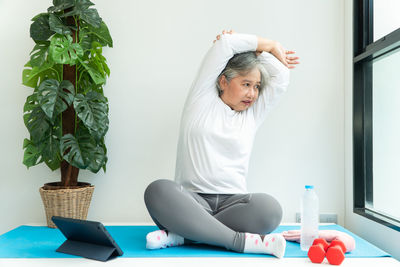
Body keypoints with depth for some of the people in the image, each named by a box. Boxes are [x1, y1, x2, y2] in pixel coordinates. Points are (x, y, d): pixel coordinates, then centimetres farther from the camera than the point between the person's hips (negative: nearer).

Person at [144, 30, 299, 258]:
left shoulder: (252, 114, 19)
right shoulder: (202, 100, 11)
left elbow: (281, 77, 14)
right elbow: (224, 43, 6)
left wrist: (256, 50, 17)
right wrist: (271, 45, 16)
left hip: (232, 202, 3)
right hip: (193, 199, -2)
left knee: (269, 208, -30)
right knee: (158, 191, -33)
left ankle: (183, 234, -22)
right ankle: (243, 240, -31)